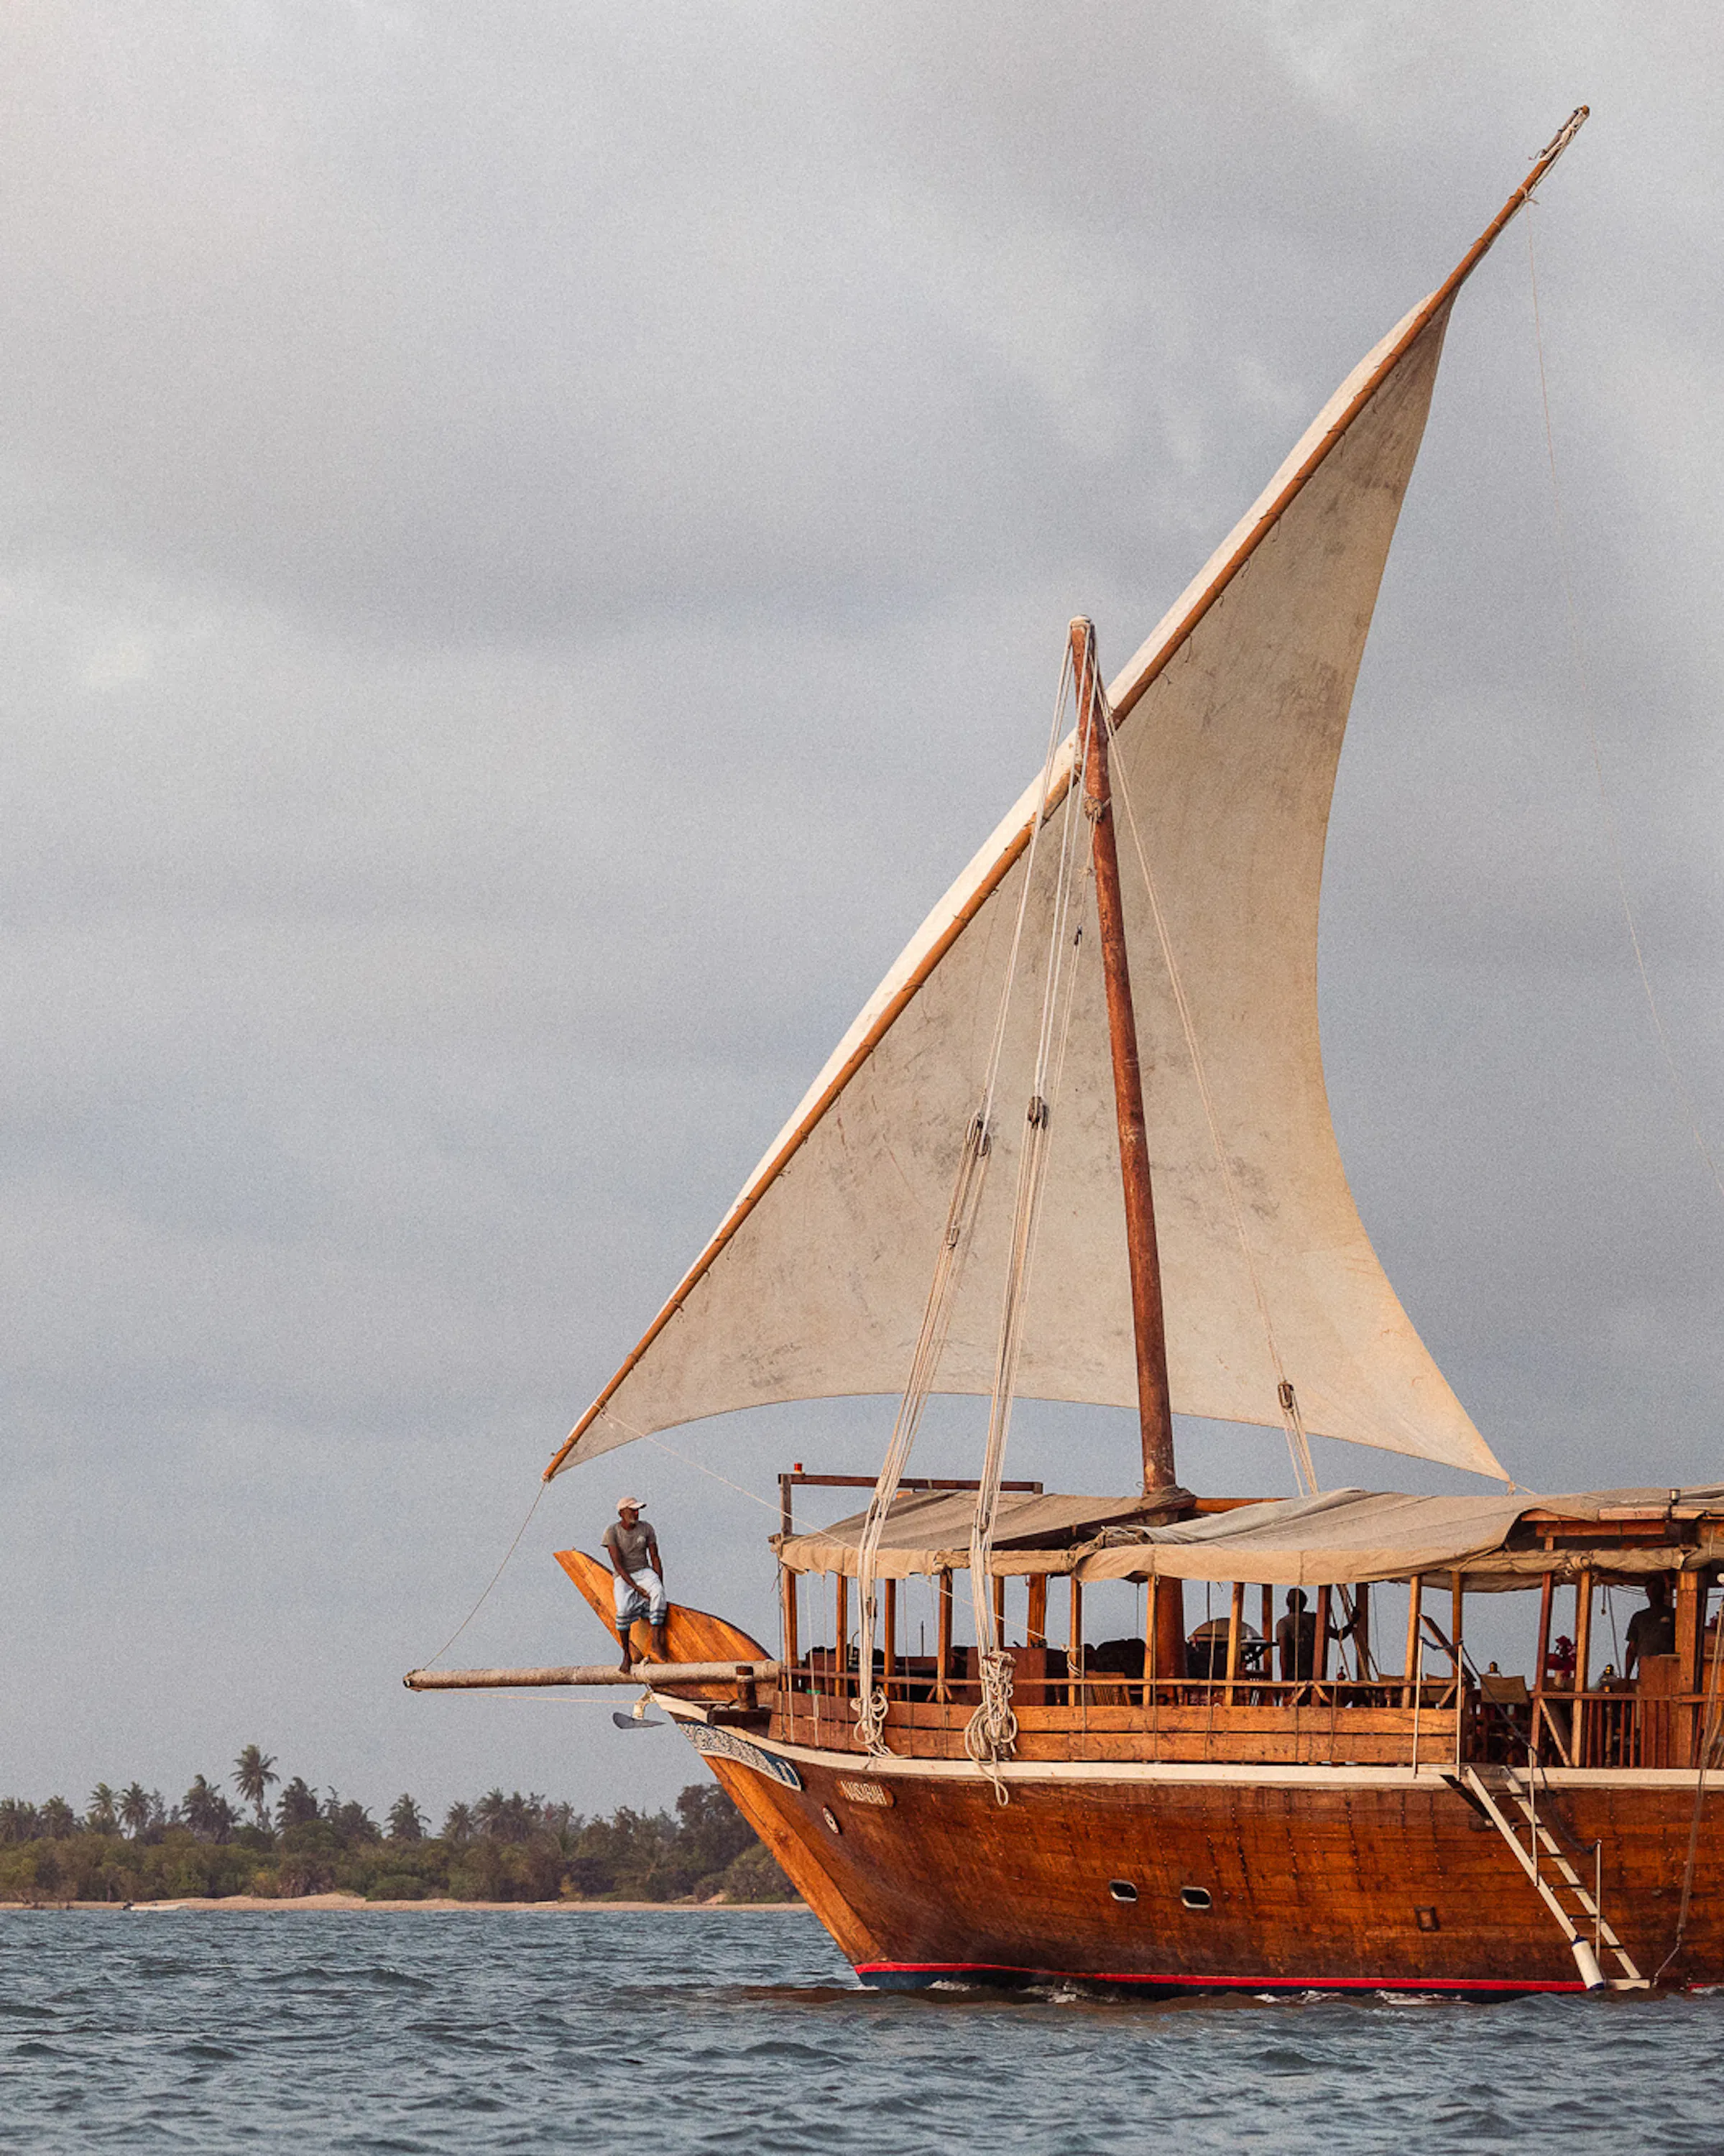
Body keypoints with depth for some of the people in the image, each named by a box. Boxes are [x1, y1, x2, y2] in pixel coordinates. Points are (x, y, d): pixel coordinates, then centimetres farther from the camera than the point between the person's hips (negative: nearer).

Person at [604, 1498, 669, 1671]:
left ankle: (657, 1642, -33)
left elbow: (655, 1559, 4)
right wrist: (636, 1587, -22)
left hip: (644, 1572, 2)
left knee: (658, 1594, -34)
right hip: (623, 1578, -2)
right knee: (624, 1609, -32)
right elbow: (617, 1564, -14)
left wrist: (660, 1585, -8)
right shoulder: (612, 1532, -8)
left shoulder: (646, 1528, 3)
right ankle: (627, 1654, -17)